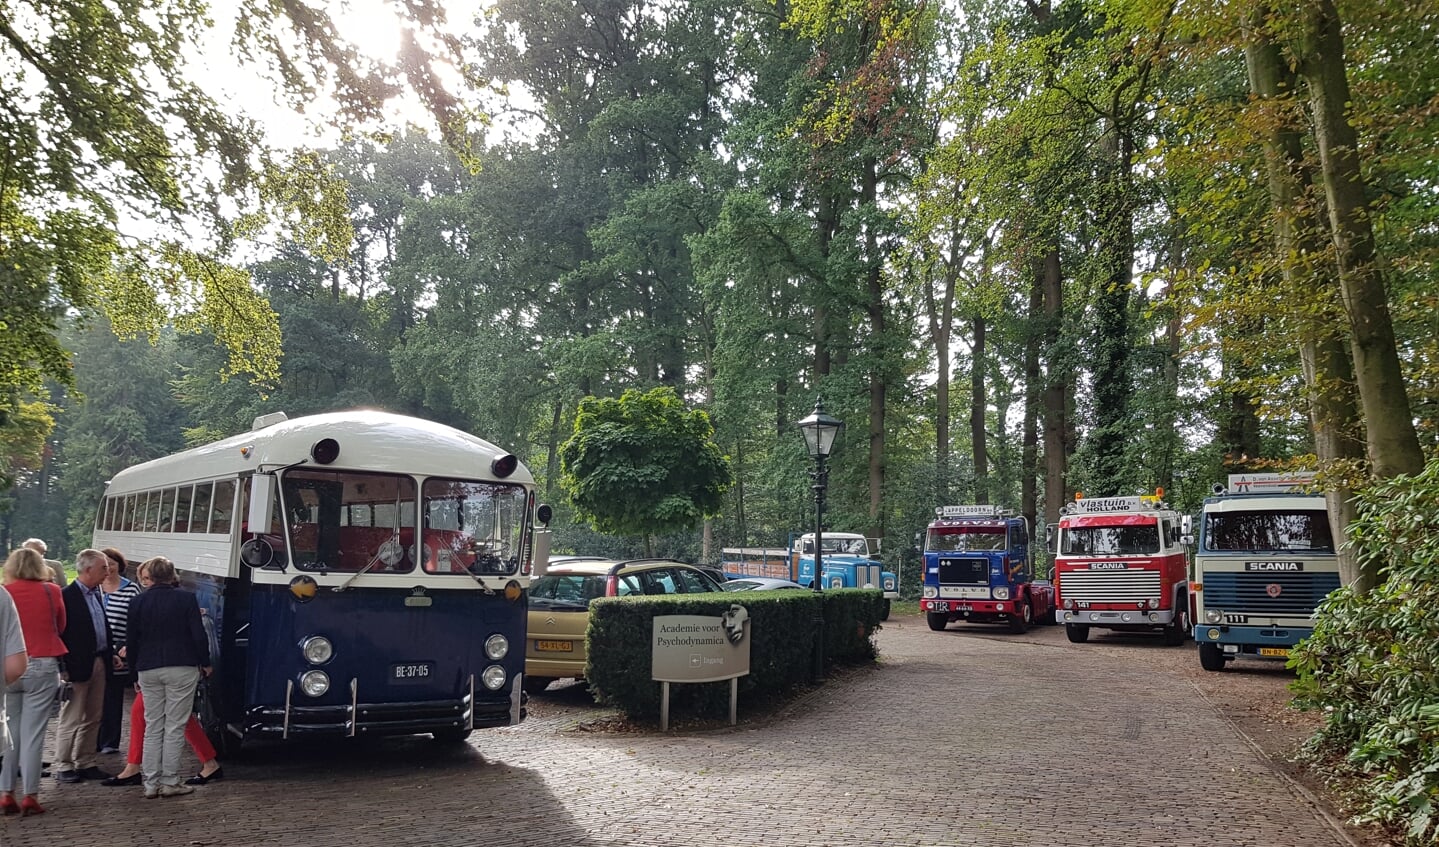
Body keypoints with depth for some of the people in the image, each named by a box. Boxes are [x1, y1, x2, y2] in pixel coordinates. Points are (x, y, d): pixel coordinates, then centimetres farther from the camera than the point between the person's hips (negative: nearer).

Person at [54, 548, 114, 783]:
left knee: (93, 719, 13)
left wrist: (110, 655, 13)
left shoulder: (97, 594, 12)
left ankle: (85, 763, 22)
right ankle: (63, 766, 11)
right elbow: (59, 632, -15)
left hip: (99, 663, 8)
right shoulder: (67, 595, -12)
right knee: (71, 719, 1)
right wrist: (63, 669, -17)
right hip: (77, 666, -8)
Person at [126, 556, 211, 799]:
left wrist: (135, 670, 18)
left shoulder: (138, 602, 4)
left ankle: (151, 783, 11)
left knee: (152, 727, 10)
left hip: (148, 670, 3)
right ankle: (170, 781, 3)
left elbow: (132, 640, 8)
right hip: (182, 668, -3)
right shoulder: (186, 599, -5)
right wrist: (205, 663, 7)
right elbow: (198, 634, -6)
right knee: (175, 727, 1)